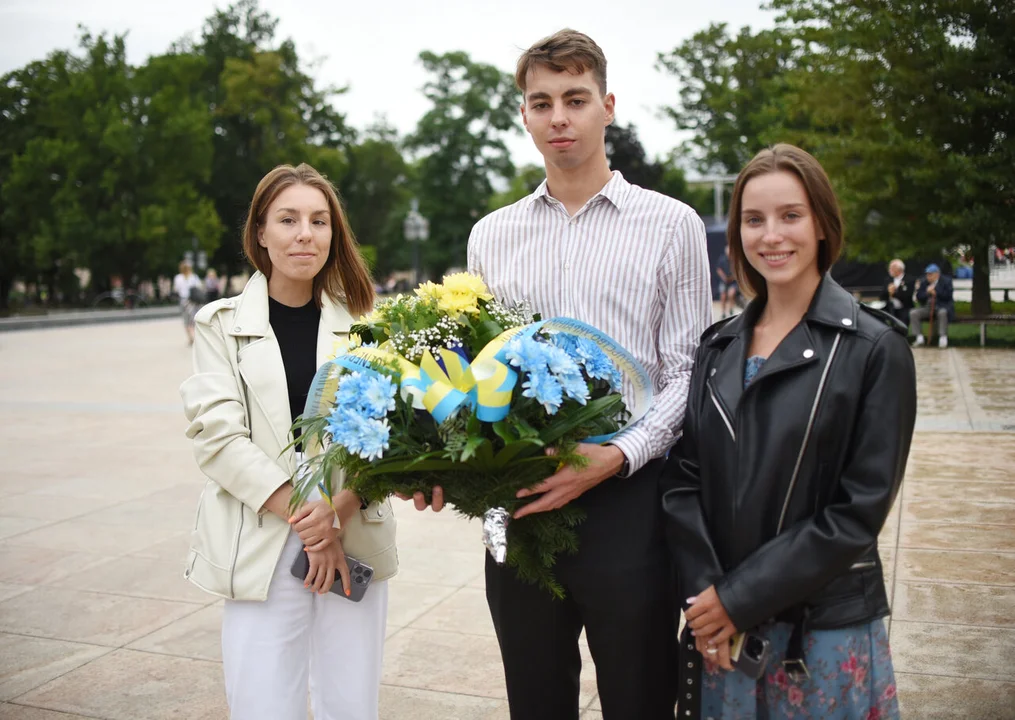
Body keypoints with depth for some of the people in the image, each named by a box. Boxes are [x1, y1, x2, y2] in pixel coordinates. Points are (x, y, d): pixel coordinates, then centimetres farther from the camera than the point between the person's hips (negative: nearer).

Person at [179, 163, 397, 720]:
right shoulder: (222, 324, 5)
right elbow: (217, 436, -5)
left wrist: (340, 506, -16)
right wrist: (304, 518, -13)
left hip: (356, 541, 2)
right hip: (260, 546, -1)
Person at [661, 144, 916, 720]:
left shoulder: (874, 349, -9)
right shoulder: (719, 346, 5)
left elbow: (861, 509, -13)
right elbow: (683, 477, 1)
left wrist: (741, 597, -13)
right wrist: (704, 593, -11)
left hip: (826, 629, -3)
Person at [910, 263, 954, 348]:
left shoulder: (946, 281, 1)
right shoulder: (923, 282, 10)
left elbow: (948, 296, -11)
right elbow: (919, 298, 4)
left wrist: (935, 292, -14)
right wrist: (927, 292, -15)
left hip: (942, 306, -4)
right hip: (927, 307, 4)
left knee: (942, 312, -39)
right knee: (913, 313, -21)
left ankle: (943, 338, -33)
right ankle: (920, 338, -19)